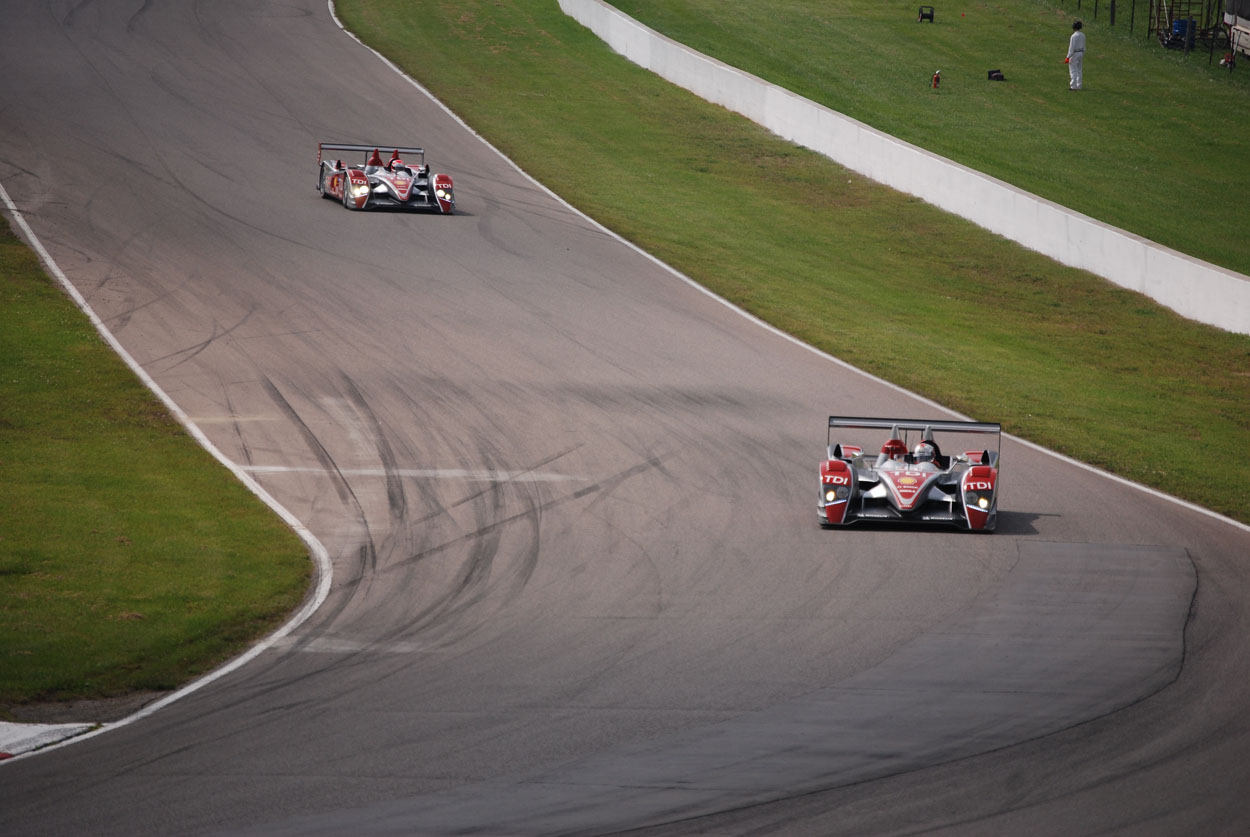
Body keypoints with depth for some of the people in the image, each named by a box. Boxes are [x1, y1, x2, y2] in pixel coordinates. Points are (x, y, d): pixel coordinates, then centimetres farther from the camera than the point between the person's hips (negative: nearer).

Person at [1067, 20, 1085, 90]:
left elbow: (1071, 47, -20)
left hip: (1074, 53, -8)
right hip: (1081, 53, 8)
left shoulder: (1074, 36, -18)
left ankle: (1073, 86, -6)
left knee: (1073, 71, -4)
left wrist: (1068, 57, -16)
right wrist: (1083, 56, 21)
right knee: (1079, 70, 12)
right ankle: (1078, 86, 15)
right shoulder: (1083, 35, 6)